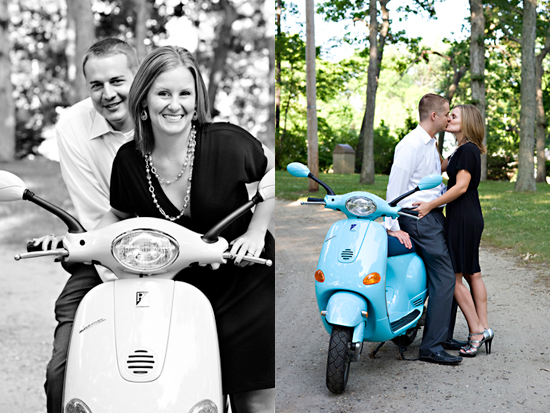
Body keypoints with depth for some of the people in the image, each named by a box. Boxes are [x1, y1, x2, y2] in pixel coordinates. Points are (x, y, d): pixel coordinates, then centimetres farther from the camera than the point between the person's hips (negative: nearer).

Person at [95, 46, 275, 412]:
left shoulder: (227, 143, -16)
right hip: (181, 291, 2)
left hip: (248, 284, -2)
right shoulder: (129, 161, -6)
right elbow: (119, 215, 12)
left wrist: (256, 233, -5)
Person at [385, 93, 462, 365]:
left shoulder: (431, 144, 17)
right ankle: (431, 347, -9)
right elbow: (395, 187, -18)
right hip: (419, 220, -10)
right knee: (444, 278, -13)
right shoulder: (410, 144, -14)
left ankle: (443, 336, 24)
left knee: (448, 275, 13)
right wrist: (393, 227, -21)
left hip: (434, 216, 10)